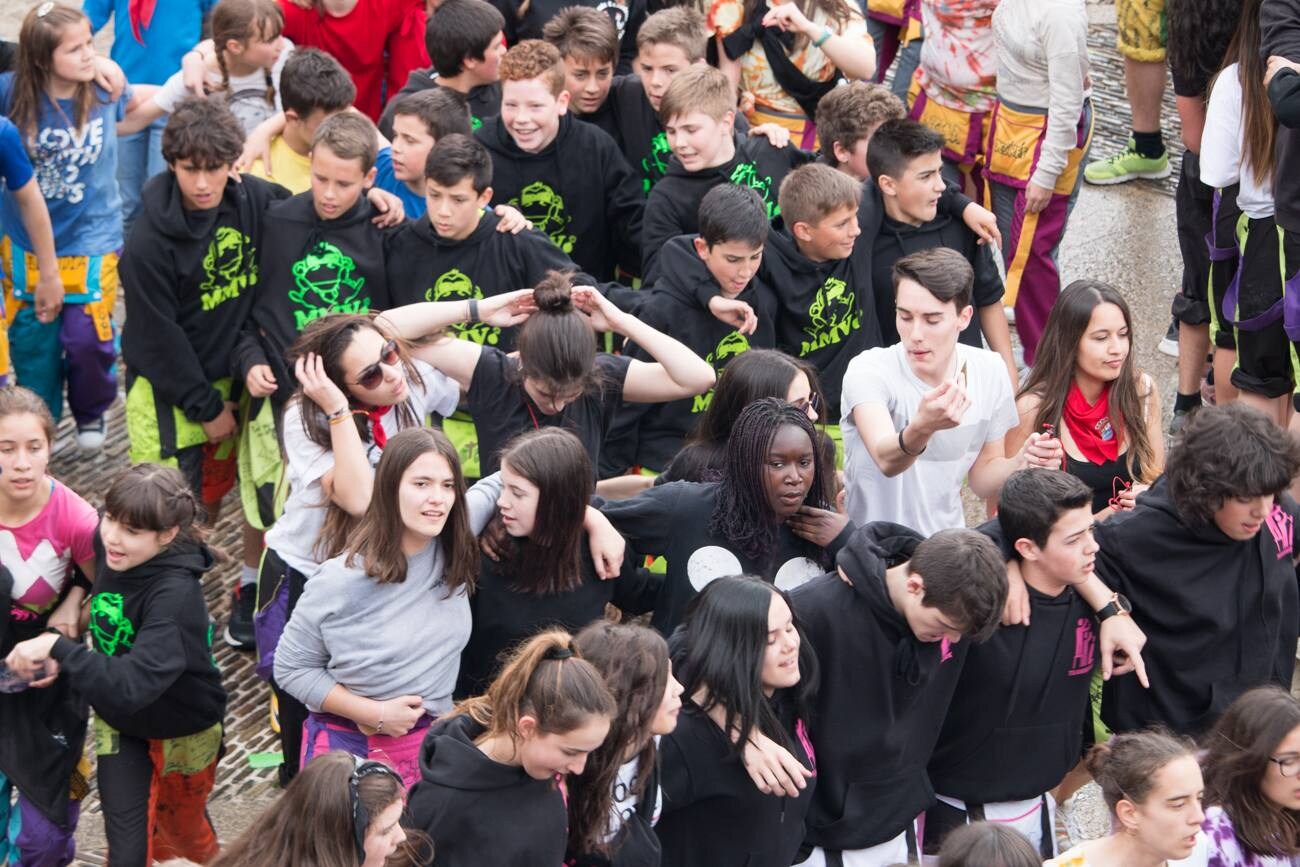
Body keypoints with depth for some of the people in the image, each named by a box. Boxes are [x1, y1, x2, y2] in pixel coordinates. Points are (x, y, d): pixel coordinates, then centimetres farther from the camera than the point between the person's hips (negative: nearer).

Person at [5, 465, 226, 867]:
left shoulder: (176, 595, -38)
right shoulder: (106, 545, -18)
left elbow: (132, 685, -45)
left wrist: (58, 648, -42)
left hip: (182, 731, -4)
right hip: (121, 725, 4)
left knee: (184, 828, 24)